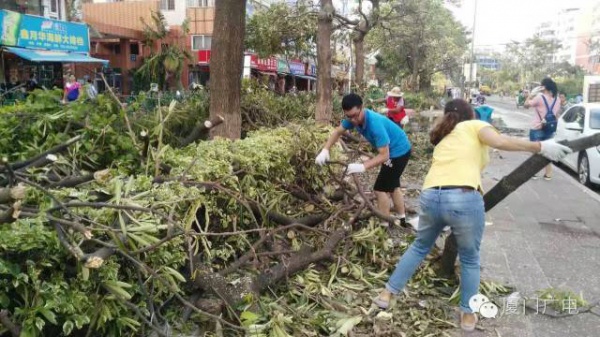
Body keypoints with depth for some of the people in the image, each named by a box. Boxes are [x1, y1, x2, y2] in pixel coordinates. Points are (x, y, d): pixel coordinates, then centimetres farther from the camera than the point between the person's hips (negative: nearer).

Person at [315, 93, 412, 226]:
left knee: (380, 188, -5)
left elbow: (384, 155, -37)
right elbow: (338, 131, -1)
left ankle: (384, 226, 5)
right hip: (395, 150, 9)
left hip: (399, 151, -9)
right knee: (392, 185, 22)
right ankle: (402, 219, 37)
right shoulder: (353, 118, -14)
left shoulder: (375, 124, -38)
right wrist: (325, 150, -16)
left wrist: (362, 166, -48)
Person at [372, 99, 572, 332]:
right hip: (464, 198, -5)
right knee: (470, 259, 19)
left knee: (419, 247, 29)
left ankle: (387, 294, 33)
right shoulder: (475, 125, 14)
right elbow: (499, 141, -6)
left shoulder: (443, 139, 32)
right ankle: (468, 315, 31)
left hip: (430, 197, 5)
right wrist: (540, 147, -2)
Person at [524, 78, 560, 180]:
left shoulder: (539, 97, -15)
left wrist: (532, 93, 1)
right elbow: (556, 116, 12)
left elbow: (526, 104, -4)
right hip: (550, 129, 5)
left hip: (537, 129, -5)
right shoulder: (556, 99, 5)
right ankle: (548, 174, 16)